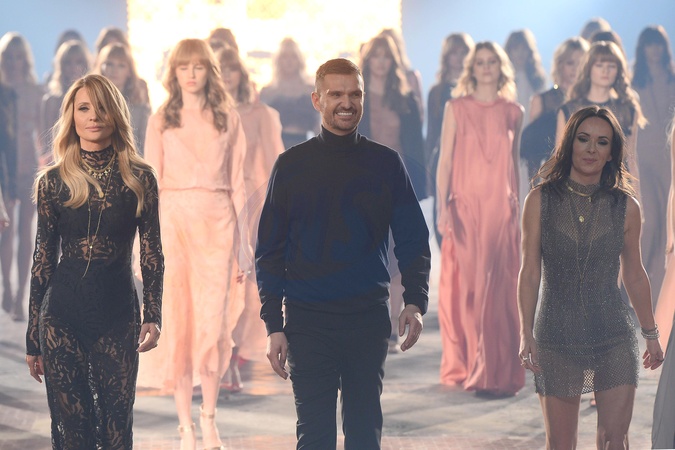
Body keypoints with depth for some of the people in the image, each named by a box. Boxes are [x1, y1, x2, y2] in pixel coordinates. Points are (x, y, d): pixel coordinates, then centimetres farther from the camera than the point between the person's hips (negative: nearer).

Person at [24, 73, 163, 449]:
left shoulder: (139, 178, 2)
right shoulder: (53, 181, 3)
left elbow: (152, 253, 3)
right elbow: (43, 259, 6)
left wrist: (153, 316, -9)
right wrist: (33, 338, 7)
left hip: (117, 313, 0)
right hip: (62, 315, 0)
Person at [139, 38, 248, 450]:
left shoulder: (228, 119, 7)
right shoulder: (161, 121, 6)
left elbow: (238, 183, 8)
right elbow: (151, 183, 4)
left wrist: (242, 242, 5)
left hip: (217, 221, 0)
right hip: (174, 219, 0)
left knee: (213, 318, -5)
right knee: (178, 319, -1)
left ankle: (209, 416, 11)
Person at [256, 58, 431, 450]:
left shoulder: (386, 163, 5)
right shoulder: (292, 165, 3)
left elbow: (414, 240, 6)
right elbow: (270, 251, 4)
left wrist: (416, 301, -9)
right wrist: (274, 325, -3)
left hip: (369, 318, 1)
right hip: (308, 321, -1)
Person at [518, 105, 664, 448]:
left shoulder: (625, 207, 3)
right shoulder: (541, 200, 0)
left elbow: (634, 275, 12)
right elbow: (530, 272, -1)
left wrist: (651, 334, 18)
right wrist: (526, 333, -8)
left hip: (614, 339, 0)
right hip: (557, 339, 0)